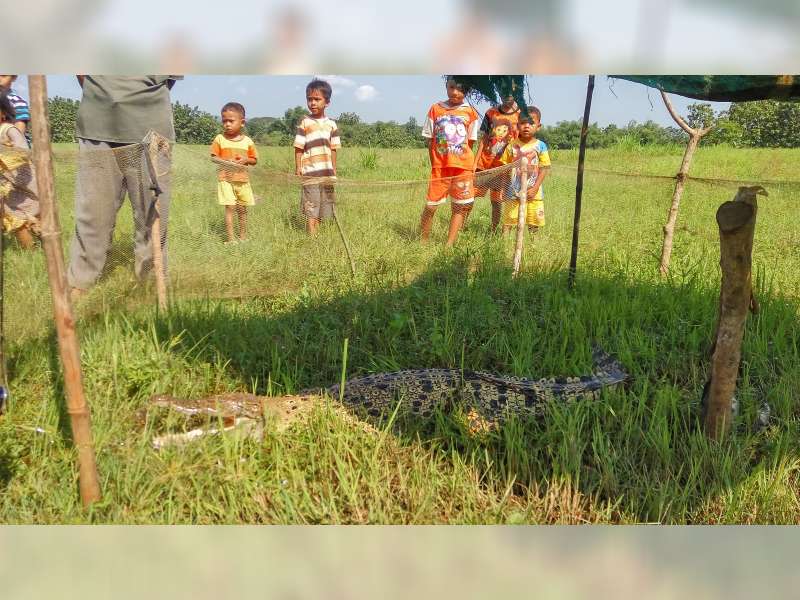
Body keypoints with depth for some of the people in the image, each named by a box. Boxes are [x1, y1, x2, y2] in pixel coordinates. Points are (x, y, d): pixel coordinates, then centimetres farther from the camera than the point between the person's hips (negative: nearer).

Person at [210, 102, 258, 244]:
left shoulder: (247, 141, 2)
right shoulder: (220, 139, -1)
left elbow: (255, 160, 8)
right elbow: (214, 157, 0)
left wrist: (245, 160, -13)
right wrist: (226, 161, -17)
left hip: (243, 179, 2)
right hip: (226, 179, -2)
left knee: (242, 208, 10)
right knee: (229, 207, -7)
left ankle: (243, 236, 24)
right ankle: (231, 238, -1)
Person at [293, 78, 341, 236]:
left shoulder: (331, 124, 6)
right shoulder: (304, 123, -3)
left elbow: (333, 150, 9)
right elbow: (299, 149, -3)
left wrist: (334, 171, 9)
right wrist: (298, 170, -7)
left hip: (327, 174, 4)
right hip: (310, 173, -4)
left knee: (323, 211, 9)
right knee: (311, 212, -1)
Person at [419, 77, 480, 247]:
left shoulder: (470, 112, 4)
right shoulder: (436, 109, 4)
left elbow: (471, 142, 7)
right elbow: (430, 139, 6)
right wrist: (434, 164, 1)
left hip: (462, 166, 1)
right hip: (439, 165, -1)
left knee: (460, 206, 3)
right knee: (431, 205, -2)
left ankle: (449, 245, 11)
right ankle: (422, 242, 11)